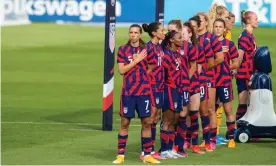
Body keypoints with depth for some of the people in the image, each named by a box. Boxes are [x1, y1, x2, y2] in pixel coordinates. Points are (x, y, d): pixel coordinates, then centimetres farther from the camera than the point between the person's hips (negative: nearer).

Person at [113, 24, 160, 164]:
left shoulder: (146, 49, 6)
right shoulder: (123, 50, 2)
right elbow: (121, 70, -7)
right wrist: (136, 60, -13)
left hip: (144, 91, 2)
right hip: (128, 91, -2)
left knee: (146, 122, 3)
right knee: (125, 122, 2)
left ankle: (147, 155, 12)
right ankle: (120, 155, 8)